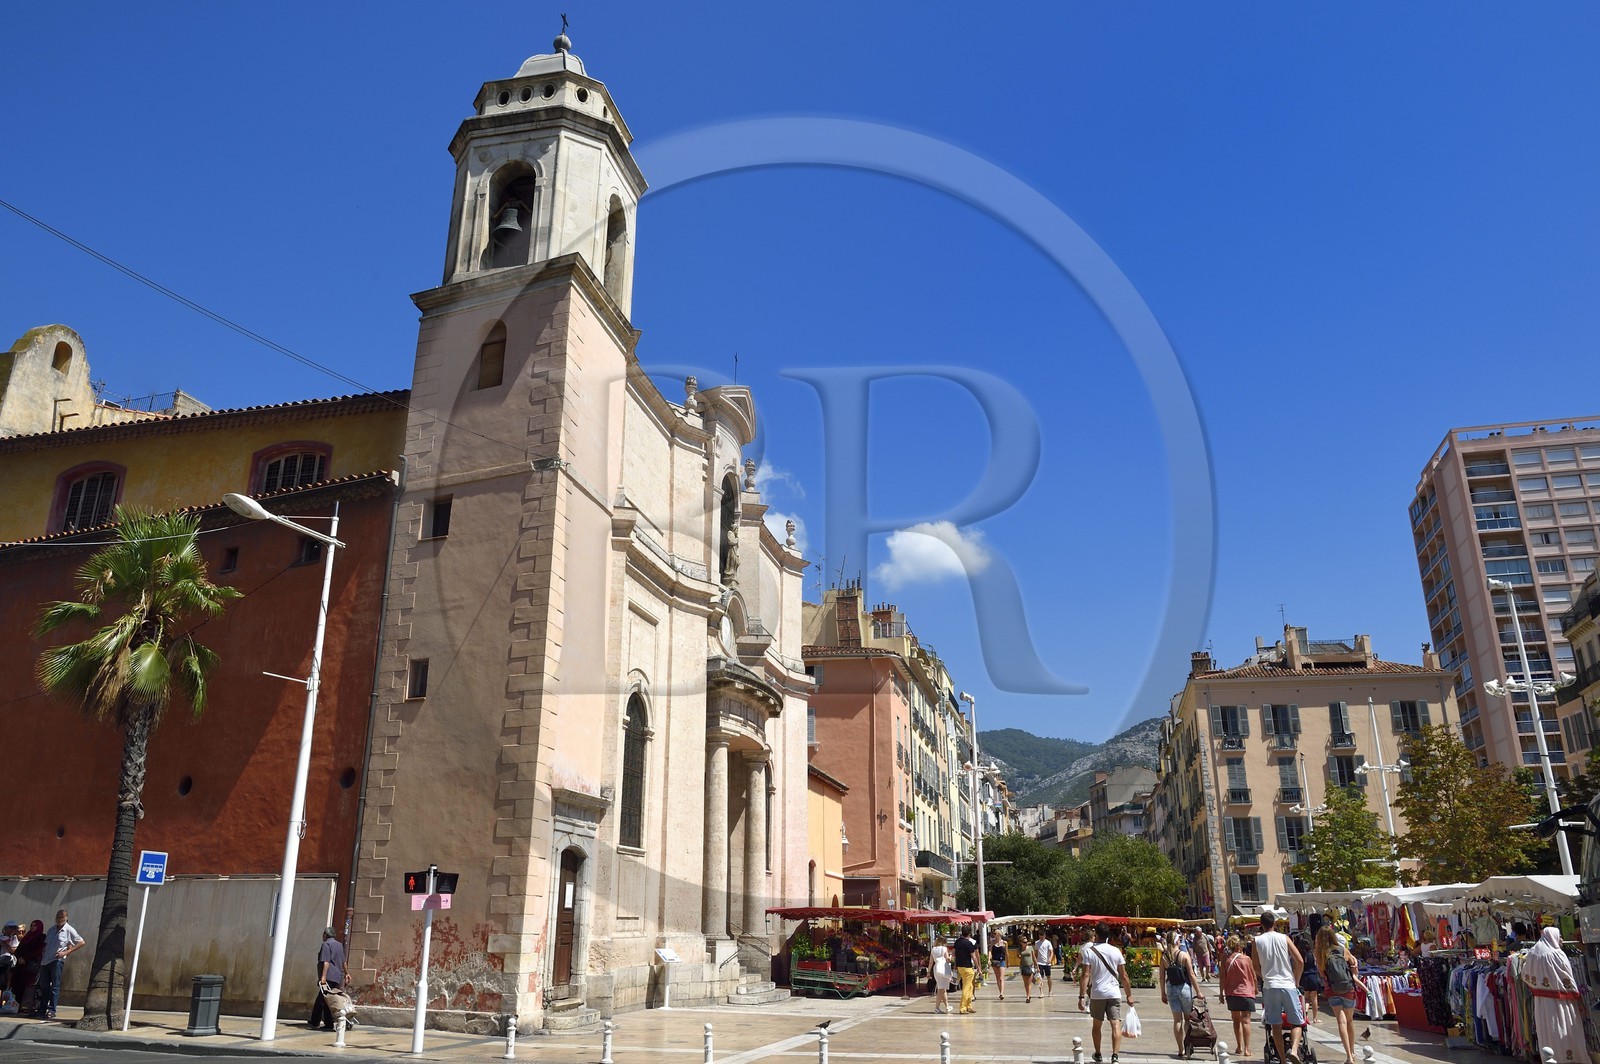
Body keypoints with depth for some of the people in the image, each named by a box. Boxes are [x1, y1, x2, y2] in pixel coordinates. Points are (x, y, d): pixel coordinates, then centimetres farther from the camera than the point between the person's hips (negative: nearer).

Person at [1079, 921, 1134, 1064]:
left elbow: (1086, 975, -11)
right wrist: (1129, 995, 12)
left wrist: (1082, 996, -10)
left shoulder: (1089, 951, -5)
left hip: (1096, 994, 0)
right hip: (1114, 993, 0)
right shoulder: (1116, 951, 1)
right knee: (1116, 1025, -3)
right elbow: (1124, 976, 2)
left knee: (1097, 1025, 17)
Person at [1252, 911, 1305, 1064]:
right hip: (1288, 985, -1)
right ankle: (1294, 1050, -17)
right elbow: (1300, 961, -1)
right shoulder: (1284, 938, 2)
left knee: (1276, 1025, 8)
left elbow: (1256, 967, 4)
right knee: (1296, 1022, 5)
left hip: (1269, 987, 1)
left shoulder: (1257, 941, 3)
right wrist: (1296, 980, 12)